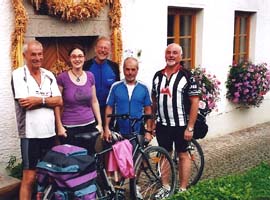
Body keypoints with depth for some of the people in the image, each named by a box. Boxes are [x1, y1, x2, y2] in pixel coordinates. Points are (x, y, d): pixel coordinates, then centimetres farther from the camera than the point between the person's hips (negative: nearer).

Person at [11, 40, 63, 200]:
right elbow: (24, 102, -17)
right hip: (31, 134, -5)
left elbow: (59, 101, 0)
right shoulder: (18, 75, -6)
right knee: (29, 178, 1)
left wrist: (39, 100, -15)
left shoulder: (49, 75, 9)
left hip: (49, 132, 5)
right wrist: (47, 99, -9)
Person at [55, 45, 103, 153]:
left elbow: (94, 101, 11)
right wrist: (59, 126, -5)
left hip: (89, 125, 3)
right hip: (69, 128, -3)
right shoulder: (62, 77, -5)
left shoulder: (90, 76, 5)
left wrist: (100, 123, 8)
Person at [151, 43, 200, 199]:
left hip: (181, 125, -4)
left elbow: (195, 102, -11)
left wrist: (190, 127, -14)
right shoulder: (158, 76, 5)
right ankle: (165, 187, 26)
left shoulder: (187, 76, -9)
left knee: (183, 155, 8)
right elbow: (154, 101, 11)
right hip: (162, 125, 4)